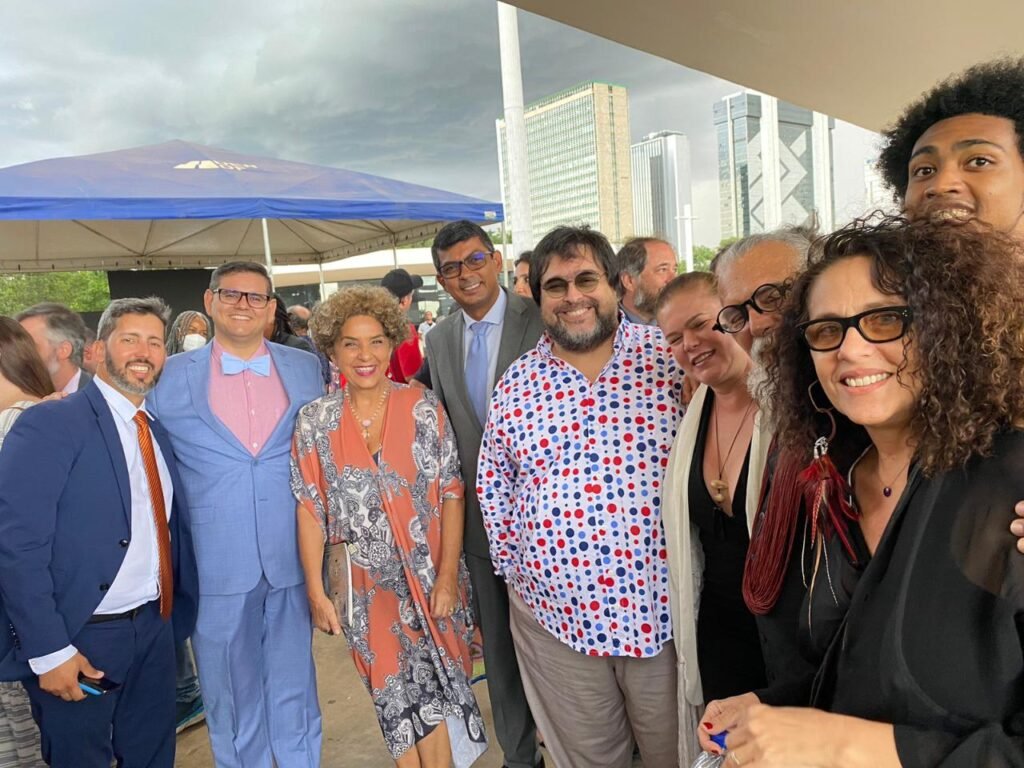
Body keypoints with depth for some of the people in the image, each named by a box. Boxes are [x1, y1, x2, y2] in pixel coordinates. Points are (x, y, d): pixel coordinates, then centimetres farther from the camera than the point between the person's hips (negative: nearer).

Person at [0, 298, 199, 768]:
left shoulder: (158, 432, 8)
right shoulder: (51, 423, -13)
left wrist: (176, 616, 7)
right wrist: (48, 651, -19)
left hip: (155, 629, 6)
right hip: (80, 639, -6)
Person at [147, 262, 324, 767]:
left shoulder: (309, 370, 5)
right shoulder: (170, 377, 0)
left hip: (293, 558, 1)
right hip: (216, 566, -1)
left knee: (293, 685, 14)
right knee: (230, 693, 14)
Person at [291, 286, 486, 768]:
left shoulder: (424, 407, -7)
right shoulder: (314, 421, -4)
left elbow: (451, 493, -6)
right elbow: (310, 510, -1)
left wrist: (448, 575, -10)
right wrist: (316, 592, -3)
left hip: (431, 574, 0)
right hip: (368, 582, 1)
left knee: (435, 692, 9)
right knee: (396, 697, 11)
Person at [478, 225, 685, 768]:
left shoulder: (668, 357, -5)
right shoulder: (515, 385, 0)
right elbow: (494, 492, 8)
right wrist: (517, 570, 6)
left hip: (664, 610, -1)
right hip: (555, 618, 2)